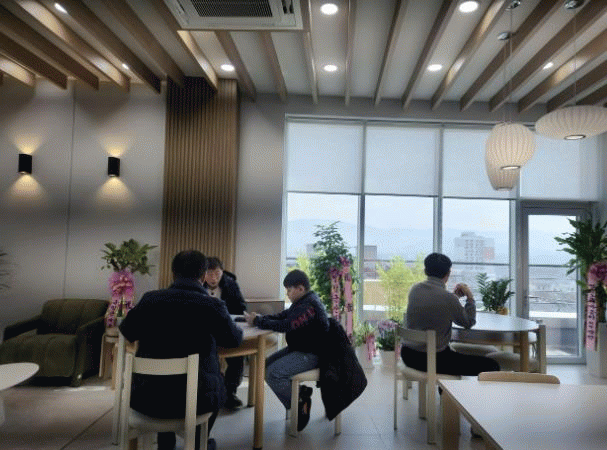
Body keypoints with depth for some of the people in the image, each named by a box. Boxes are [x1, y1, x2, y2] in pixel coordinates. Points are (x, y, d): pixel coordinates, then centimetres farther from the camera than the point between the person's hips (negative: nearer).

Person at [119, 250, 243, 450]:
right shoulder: (213, 305, -14)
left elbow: (126, 332, 10)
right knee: (218, 388, 31)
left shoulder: (150, 299, -7)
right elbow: (234, 339, 2)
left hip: (146, 399, 3)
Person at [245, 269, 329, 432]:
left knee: (273, 374, -22)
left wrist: (258, 321, -19)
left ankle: (301, 400, 1)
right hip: (297, 349, 11)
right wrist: (260, 317, -3)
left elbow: (285, 325, -28)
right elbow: (282, 316, 13)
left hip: (310, 354, -11)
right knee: (266, 365, 2)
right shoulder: (302, 302, 12)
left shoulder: (309, 305, -22)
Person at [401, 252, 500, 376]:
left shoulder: (415, 289, 1)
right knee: (492, 366, 0)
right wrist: (470, 297, 11)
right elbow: (469, 322, -1)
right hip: (434, 360, -8)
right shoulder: (448, 298, -19)